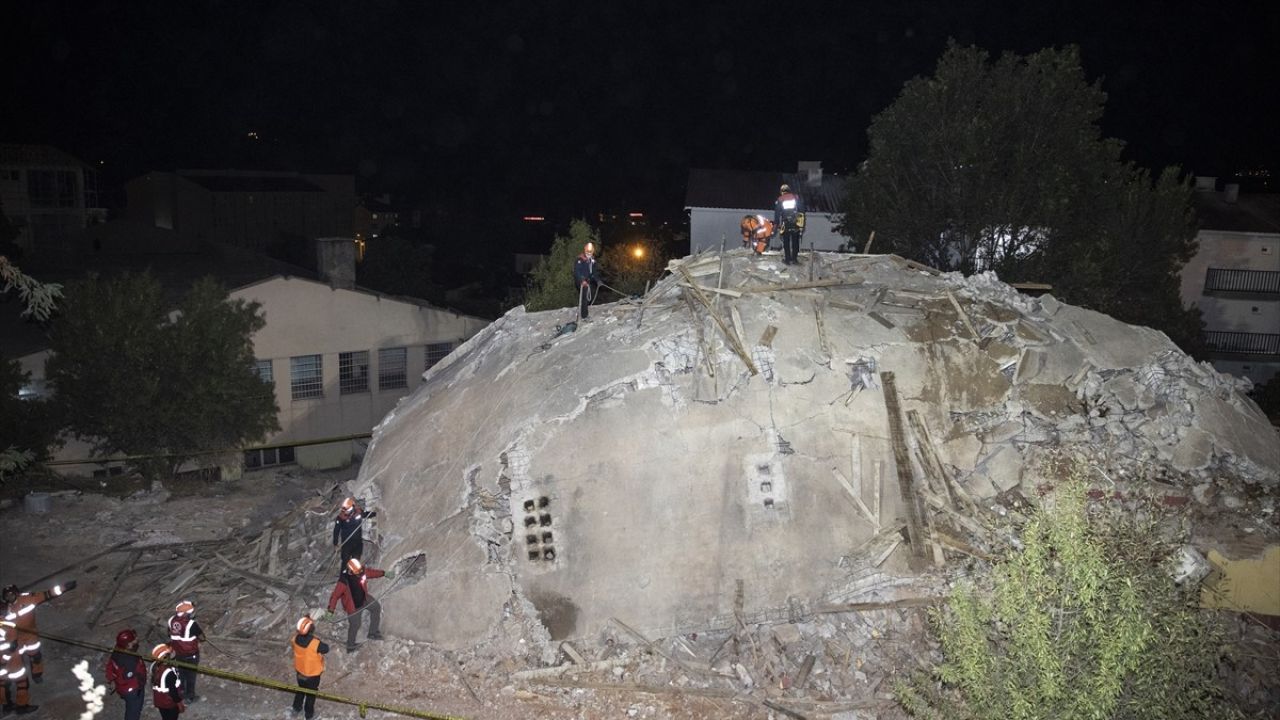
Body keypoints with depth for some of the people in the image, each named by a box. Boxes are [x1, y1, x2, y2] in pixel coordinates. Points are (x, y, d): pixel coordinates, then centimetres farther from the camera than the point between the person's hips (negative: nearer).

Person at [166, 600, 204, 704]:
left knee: (181, 673, 26)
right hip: (191, 655, -5)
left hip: (179, 654, 5)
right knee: (191, 675, 13)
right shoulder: (192, 624, -30)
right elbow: (202, 638, -18)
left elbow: (170, 635, 6)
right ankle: (190, 697, 27)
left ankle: (181, 691, 44)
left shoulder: (172, 621, -12)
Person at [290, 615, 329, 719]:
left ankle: (296, 708, 53)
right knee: (311, 693, 22)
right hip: (313, 674, -4)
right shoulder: (316, 643, -39)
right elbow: (326, 648, -19)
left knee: (300, 689, 32)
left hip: (300, 671, 4)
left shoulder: (295, 639, -23)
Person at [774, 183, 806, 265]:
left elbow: (777, 213, 2)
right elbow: (802, 211, 6)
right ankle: (794, 259, 15)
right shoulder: (797, 197, 8)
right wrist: (803, 224, 9)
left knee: (786, 242, 7)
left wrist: (776, 224, 6)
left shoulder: (779, 200, 5)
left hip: (785, 224, -1)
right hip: (796, 224, 1)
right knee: (795, 242, 11)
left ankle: (787, 259, 8)